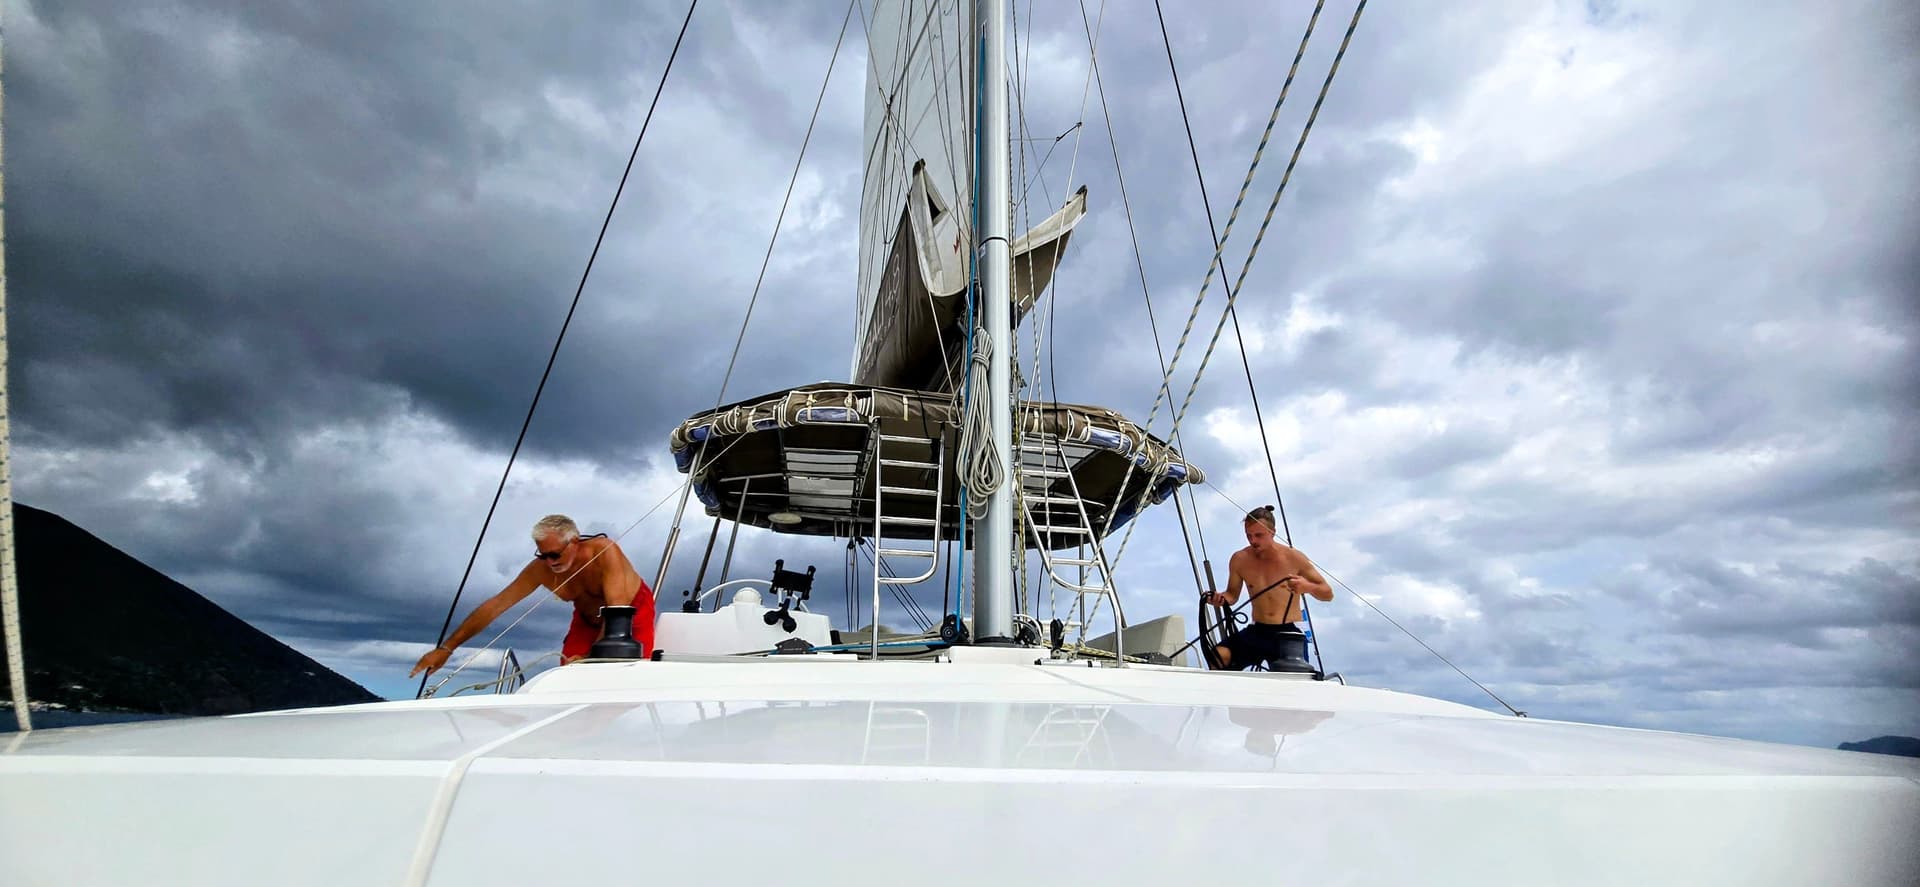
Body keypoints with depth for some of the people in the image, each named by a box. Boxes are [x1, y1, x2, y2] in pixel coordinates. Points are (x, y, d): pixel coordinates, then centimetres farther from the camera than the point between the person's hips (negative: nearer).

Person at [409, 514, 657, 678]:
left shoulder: (605, 552, -37)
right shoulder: (540, 569, -23)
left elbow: (618, 609, -41)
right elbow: (494, 607, -20)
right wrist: (446, 647, -22)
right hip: (588, 618, 4)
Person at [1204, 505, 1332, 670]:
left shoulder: (1294, 557, -6)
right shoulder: (1239, 560, 0)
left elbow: (1328, 593, 1)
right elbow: (1233, 594, 15)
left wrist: (1308, 587, -22)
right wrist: (1221, 599, -9)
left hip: (1289, 633, -1)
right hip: (1258, 632, 2)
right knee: (1219, 656, -24)